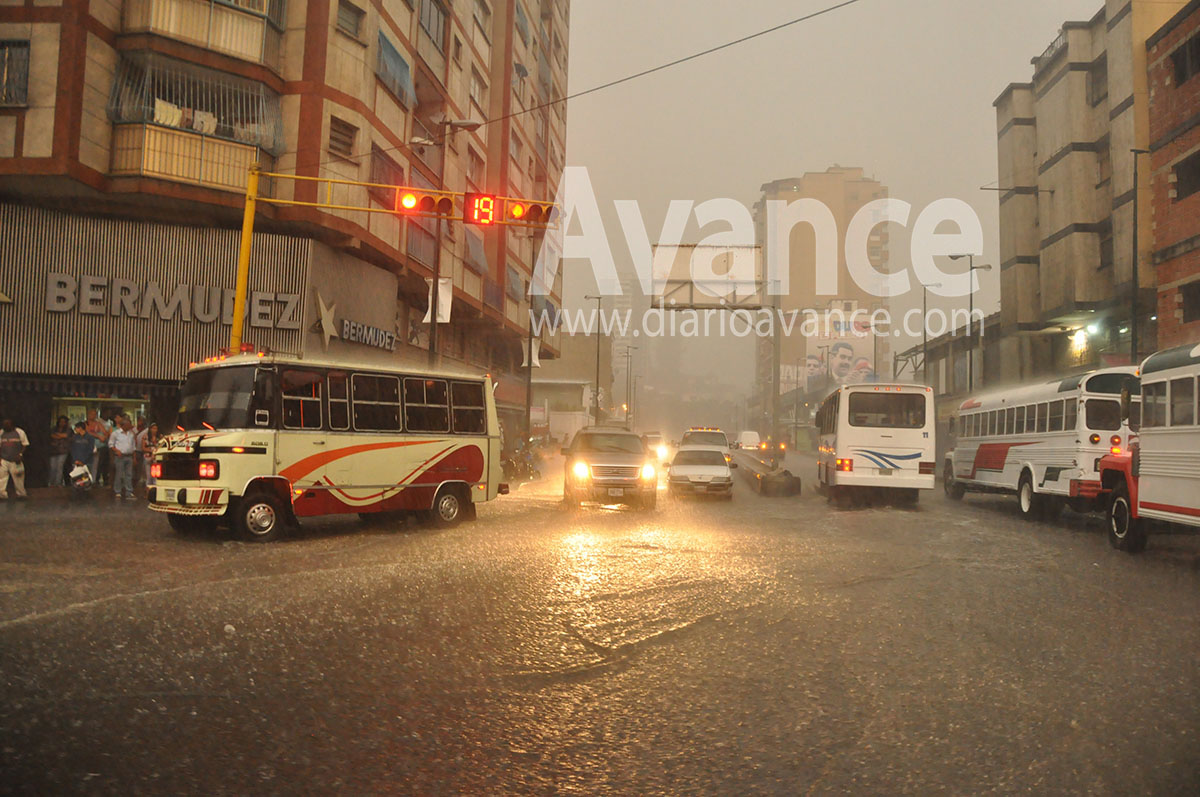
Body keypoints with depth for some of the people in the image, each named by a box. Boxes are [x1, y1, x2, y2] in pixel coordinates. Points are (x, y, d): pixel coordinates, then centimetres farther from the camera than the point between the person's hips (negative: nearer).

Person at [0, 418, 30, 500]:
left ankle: (21, 494, 16)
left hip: (16, 460, -2)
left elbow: (25, 445, 2)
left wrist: (20, 455, -11)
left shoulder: (20, 432, 0)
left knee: (18, 478, 3)